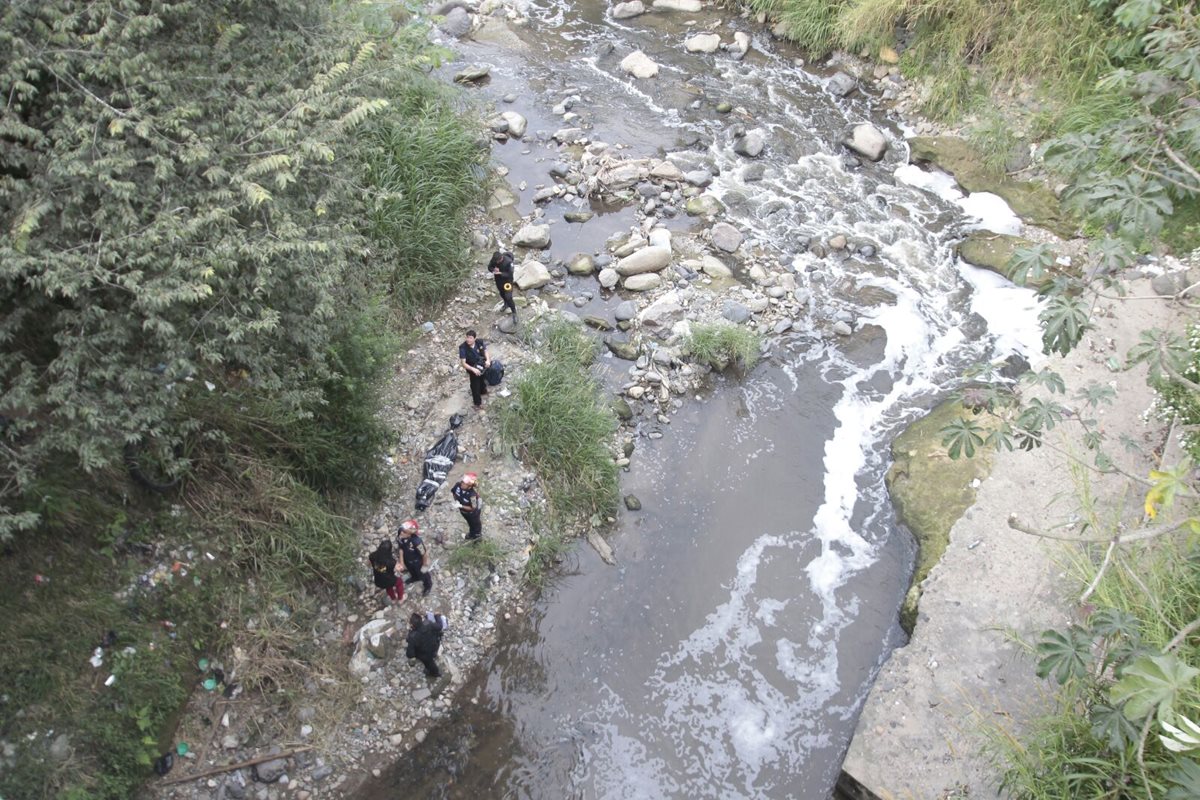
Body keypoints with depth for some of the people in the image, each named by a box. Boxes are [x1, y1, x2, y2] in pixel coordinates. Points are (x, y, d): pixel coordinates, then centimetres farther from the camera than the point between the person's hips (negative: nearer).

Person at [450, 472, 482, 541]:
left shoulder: (472, 495, -45)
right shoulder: (458, 485, -30)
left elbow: (473, 508, -32)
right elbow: (452, 491, -7)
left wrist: (461, 506, -36)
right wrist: (456, 500, -17)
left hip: (472, 512, -5)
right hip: (463, 511, 5)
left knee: (475, 523, 28)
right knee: (469, 522, 35)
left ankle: (478, 535, 59)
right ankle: (471, 533, 65)